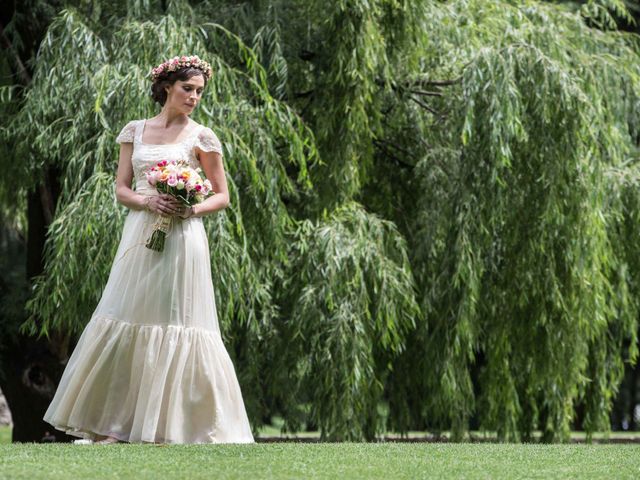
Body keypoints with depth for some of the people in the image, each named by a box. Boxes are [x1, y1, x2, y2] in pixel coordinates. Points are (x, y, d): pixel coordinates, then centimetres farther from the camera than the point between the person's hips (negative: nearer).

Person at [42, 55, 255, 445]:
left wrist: (192, 209, -13)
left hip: (181, 239, -3)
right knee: (127, 325, 1)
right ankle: (110, 421, 6)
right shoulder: (135, 131, 10)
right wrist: (148, 200, -11)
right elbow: (121, 190, 9)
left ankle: (179, 422, 2)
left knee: (177, 323, -4)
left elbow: (222, 196, 6)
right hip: (140, 236, 3)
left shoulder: (201, 137, 3)